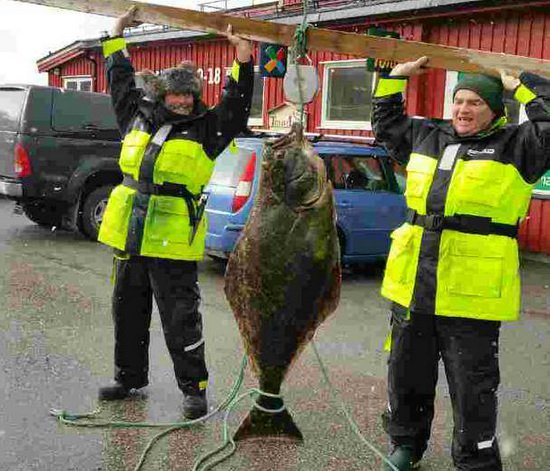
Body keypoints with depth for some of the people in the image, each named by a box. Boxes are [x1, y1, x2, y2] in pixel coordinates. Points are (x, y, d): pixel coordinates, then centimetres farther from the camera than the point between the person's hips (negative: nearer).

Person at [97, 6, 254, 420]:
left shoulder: (206, 128, -1)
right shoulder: (138, 116, 11)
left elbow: (236, 104, -13)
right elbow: (121, 81, 25)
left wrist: (243, 60, -22)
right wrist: (117, 36, 29)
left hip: (173, 244, -5)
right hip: (130, 239, 6)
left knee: (180, 319, -1)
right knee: (128, 314, 16)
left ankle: (194, 387, 12)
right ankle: (130, 377, 33)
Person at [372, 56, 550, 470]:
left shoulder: (515, 145, -1)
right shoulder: (425, 137, 14)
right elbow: (386, 123, 30)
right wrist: (396, 77, 22)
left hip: (472, 297, -5)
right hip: (413, 290, 6)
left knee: (472, 390, 5)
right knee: (407, 376, 19)